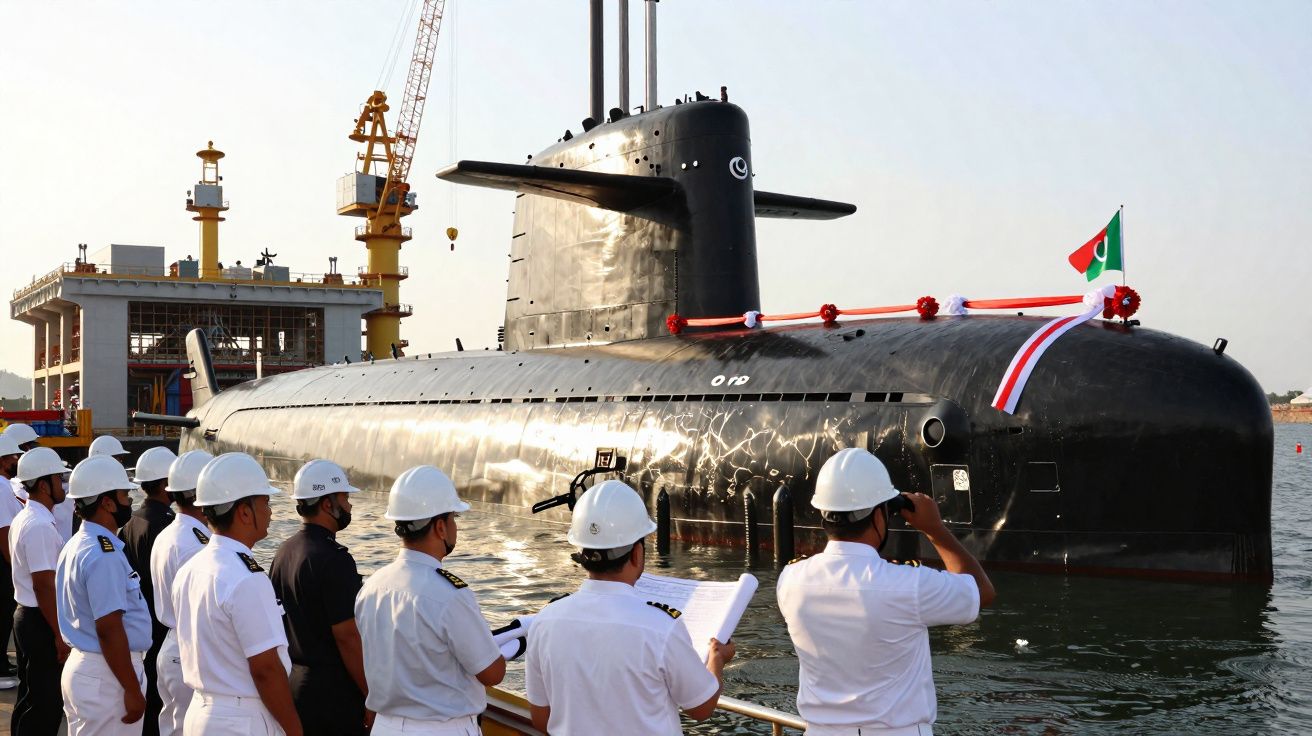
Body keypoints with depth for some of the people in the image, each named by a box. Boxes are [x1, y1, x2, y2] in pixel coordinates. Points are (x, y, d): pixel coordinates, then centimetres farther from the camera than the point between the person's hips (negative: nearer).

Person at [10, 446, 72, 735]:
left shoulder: (23, 518, 11)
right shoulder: (40, 526, -21)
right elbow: (44, 585, -23)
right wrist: (60, 634, -19)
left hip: (25, 615, 10)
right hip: (41, 622, -10)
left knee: (29, 698, 18)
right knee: (46, 704, -3)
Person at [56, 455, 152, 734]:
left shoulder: (76, 545, 11)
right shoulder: (105, 555, -21)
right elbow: (109, 629, -24)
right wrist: (132, 690, -19)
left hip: (80, 665, 10)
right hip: (106, 677, -10)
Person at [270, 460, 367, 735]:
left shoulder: (284, 552, 8)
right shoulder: (334, 559, -18)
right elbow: (348, 637, -20)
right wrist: (375, 699, -14)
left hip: (290, 683, 9)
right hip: (332, 691, -9)